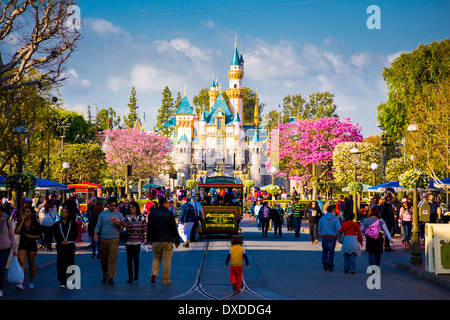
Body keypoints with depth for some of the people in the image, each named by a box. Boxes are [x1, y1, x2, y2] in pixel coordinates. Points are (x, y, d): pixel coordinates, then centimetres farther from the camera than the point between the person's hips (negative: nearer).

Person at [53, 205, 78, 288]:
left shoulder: (72, 224, 9)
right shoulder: (57, 224, 12)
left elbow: (76, 235, 4)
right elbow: (55, 235, 7)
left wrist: (69, 241, -10)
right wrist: (61, 242, -9)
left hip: (70, 246, 0)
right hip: (60, 246, 0)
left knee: (70, 262, 1)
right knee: (60, 263, -11)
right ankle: (62, 282, -10)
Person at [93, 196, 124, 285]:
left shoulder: (119, 214, 8)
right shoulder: (102, 214, 11)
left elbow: (122, 228, 7)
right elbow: (98, 226, 10)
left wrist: (118, 224, -14)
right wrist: (95, 234, -6)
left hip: (114, 239, -2)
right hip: (103, 239, 2)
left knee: (112, 259, -12)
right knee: (103, 259, 9)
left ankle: (111, 277, -12)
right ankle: (105, 275, 26)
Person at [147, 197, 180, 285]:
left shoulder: (152, 213, 7)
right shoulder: (169, 213, -6)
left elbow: (149, 227, 10)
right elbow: (174, 228, -5)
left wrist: (149, 240, 17)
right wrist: (177, 240, 1)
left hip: (156, 241, 4)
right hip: (167, 241, -4)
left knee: (156, 258, 16)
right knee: (166, 260, 1)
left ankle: (154, 273, -7)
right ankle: (165, 280, 3)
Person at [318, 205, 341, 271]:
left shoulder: (322, 218, 3)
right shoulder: (335, 218, -3)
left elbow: (319, 229, 5)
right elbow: (338, 229, -11)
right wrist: (337, 235, 5)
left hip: (324, 236, 1)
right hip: (333, 236, -1)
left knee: (325, 250, 15)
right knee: (331, 251, 6)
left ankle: (324, 261, -10)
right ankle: (330, 267, 7)